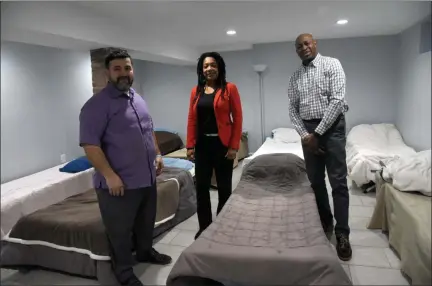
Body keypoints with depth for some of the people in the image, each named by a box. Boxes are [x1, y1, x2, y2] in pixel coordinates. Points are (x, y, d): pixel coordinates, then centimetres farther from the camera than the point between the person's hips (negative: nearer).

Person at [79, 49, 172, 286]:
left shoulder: (138, 100, 11)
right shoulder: (97, 104, -15)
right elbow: (90, 144, -20)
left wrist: (157, 155, 13)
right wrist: (110, 175, -23)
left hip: (147, 178, 8)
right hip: (119, 182, -7)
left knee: (146, 222, 24)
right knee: (120, 231, 8)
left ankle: (145, 252, 46)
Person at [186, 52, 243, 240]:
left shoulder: (229, 88, -3)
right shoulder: (196, 91, 8)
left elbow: (238, 118, -5)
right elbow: (192, 119, 7)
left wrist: (234, 146, -11)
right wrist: (190, 145, 1)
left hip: (222, 144, -3)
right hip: (202, 145, 3)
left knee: (224, 186, 8)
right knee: (201, 186, 6)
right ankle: (204, 227, 21)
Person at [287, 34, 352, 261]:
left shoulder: (332, 64, -3)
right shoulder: (295, 77, 11)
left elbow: (337, 100, -13)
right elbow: (293, 109, 9)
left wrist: (318, 133, -16)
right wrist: (304, 134, -6)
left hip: (332, 127, -5)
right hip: (308, 131, 5)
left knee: (338, 182, -3)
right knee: (315, 181, 11)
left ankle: (342, 234, 7)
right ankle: (325, 223, 27)